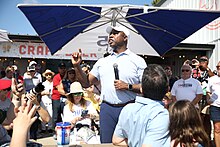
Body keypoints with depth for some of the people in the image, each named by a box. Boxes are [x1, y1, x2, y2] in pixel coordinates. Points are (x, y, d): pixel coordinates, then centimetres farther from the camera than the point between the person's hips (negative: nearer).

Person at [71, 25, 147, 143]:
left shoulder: (137, 60, 1)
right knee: (106, 142, 11)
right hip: (107, 108, 3)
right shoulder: (102, 61, 13)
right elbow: (86, 83, 12)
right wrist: (77, 66, 0)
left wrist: (128, 86, -17)